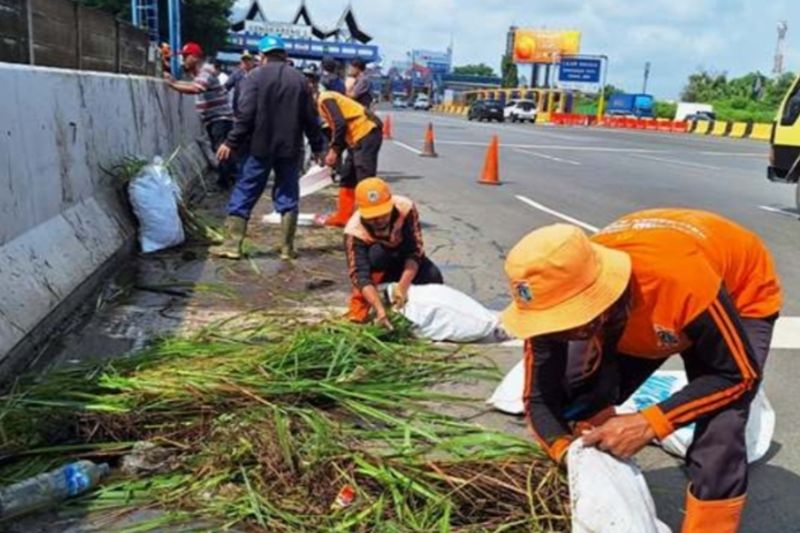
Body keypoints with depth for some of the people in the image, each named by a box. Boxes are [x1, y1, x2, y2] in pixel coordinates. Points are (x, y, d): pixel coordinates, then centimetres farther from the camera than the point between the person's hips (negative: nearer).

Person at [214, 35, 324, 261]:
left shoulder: (256, 76, -3)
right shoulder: (299, 79, 7)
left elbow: (245, 115, -10)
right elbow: (310, 118, 8)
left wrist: (231, 143, -6)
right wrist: (317, 147, 15)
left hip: (260, 147, -2)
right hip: (290, 149, 3)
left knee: (244, 194, 5)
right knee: (288, 197, 9)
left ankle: (232, 244, 4)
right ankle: (287, 248, 10)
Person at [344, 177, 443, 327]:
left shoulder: (405, 208, -31)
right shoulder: (354, 231, -34)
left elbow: (415, 251, -31)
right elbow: (359, 274, -40)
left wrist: (402, 286, -44)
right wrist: (380, 309, -53)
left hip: (403, 260, 2)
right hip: (377, 269, -2)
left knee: (433, 278, -26)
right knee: (376, 252, -36)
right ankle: (359, 309, -24)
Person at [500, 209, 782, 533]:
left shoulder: (679, 278, -45)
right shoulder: (558, 295, -30)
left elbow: (738, 374, -29)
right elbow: (541, 398, -19)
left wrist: (649, 424, -38)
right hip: (639, 304, 4)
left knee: (718, 437, -22)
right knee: (579, 402, -9)